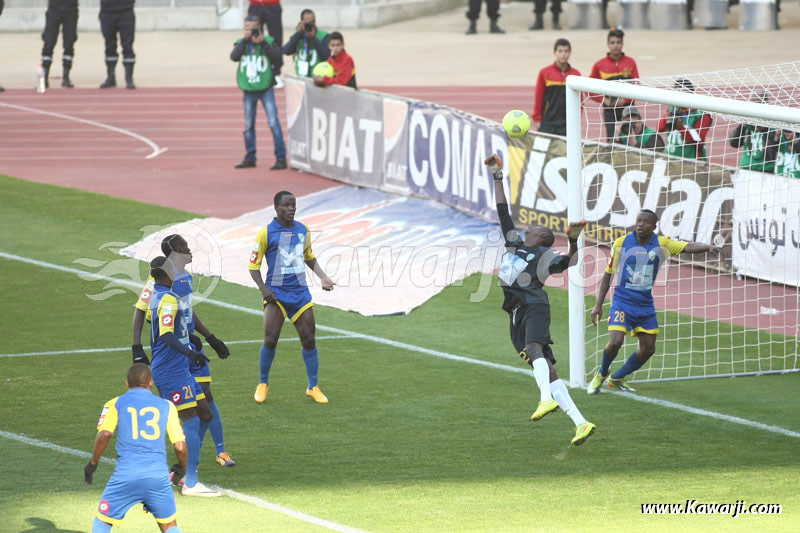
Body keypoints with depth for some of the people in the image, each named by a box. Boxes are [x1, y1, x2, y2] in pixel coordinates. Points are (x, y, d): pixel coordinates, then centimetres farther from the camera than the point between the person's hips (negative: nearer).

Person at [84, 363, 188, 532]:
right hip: (158, 475, 1)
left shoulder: (115, 404, 9)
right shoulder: (166, 406, 12)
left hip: (125, 475, -1)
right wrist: (182, 467, 25)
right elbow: (180, 446, 6)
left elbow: (104, 434, -8)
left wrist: (92, 463, 3)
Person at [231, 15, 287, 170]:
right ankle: (250, 158, 22)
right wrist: (245, 40, -18)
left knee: (273, 122, -10)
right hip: (248, 90, 3)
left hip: (265, 88, -3)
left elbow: (276, 55, -16)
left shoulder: (268, 41, 0)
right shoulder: (241, 43, 5)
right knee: (248, 126, 10)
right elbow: (234, 56, -13)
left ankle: (281, 158, -8)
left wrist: (262, 42, -21)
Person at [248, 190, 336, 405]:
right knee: (270, 340, -10)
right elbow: (253, 264, -2)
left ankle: (313, 387, 14)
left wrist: (323, 277, 11)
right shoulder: (267, 232, -5)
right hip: (276, 293, -4)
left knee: (309, 339, 2)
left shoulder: (303, 230, 9)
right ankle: (263, 384, 11)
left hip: (300, 291, 4)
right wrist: (263, 288, -14)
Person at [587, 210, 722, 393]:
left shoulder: (661, 244, -4)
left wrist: (708, 247, -39)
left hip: (645, 304, 3)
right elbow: (607, 275, 3)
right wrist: (598, 305, 1)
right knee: (615, 342, -20)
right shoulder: (621, 243, -6)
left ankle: (616, 378, 25)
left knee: (648, 349, 4)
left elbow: (688, 247, -18)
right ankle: (602, 374, 10)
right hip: (622, 301, -3)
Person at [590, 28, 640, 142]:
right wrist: (603, 99, -5)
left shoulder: (630, 62, 2)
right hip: (609, 109, 0)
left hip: (627, 106, 0)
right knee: (611, 140, -5)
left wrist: (625, 99, -13)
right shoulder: (600, 65, 2)